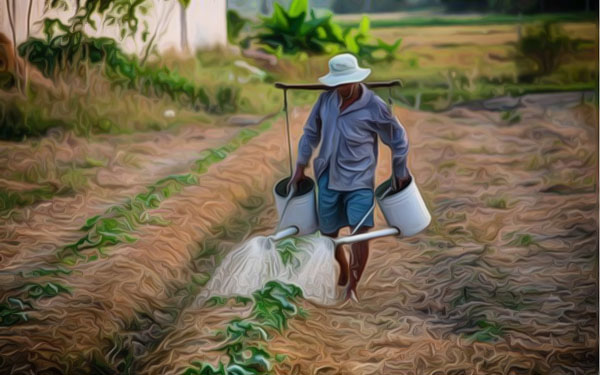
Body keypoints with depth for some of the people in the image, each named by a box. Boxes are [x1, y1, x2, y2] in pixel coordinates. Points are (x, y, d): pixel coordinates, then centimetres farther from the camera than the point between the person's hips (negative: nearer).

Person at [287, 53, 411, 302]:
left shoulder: (374, 107, -16)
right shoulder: (327, 98, -5)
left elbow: (397, 138, -2)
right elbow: (311, 132, 10)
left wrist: (400, 173, 4)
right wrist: (300, 167, 9)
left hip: (358, 181, -4)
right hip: (328, 179, 4)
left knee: (360, 232, -16)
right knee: (328, 233, 12)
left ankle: (352, 289, -4)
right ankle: (343, 274, 38)